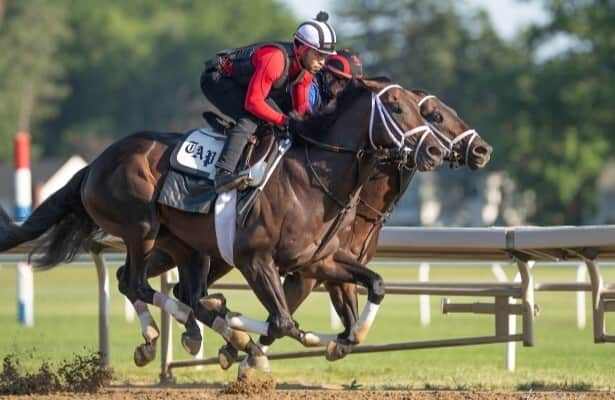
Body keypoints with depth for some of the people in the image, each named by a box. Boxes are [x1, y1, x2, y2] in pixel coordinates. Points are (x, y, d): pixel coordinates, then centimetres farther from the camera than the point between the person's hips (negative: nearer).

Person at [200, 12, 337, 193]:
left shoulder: (307, 67, -7)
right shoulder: (275, 58, -36)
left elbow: (301, 108, 6)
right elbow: (253, 103, -35)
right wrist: (284, 121, -31)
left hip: (241, 86, 10)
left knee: (281, 124, 7)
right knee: (249, 119, -31)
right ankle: (223, 174, -40)